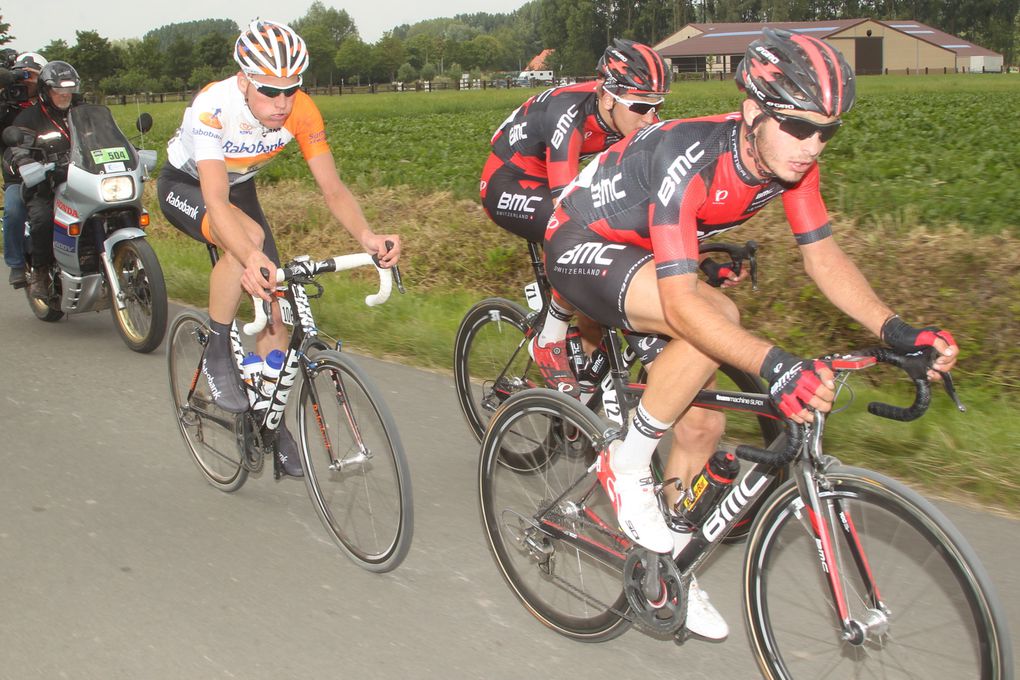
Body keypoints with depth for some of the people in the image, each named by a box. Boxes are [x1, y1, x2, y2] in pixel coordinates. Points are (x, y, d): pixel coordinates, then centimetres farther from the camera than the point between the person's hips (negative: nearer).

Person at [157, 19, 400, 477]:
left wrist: (366, 238, -45)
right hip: (184, 185, -4)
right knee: (249, 238, -36)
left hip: (240, 187, 5)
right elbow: (216, 201, -47)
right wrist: (250, 258, -64)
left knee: (273, 300, -5)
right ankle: (217, 356, -16)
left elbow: (332, 188, -26)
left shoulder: (300, 111, -26)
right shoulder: (213, 107, -38)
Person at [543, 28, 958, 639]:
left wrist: (895, 329, -23)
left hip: (644, 254, 8)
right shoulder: (689, 160, -37)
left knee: (703, 425, 3)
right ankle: (627, 465, -15)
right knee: (717, 317, -35)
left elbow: (823, 255, -8)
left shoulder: (791, 159, -14)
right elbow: (681, 302, -43)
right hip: (582, 246, -8)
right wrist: (776, 365, -55)